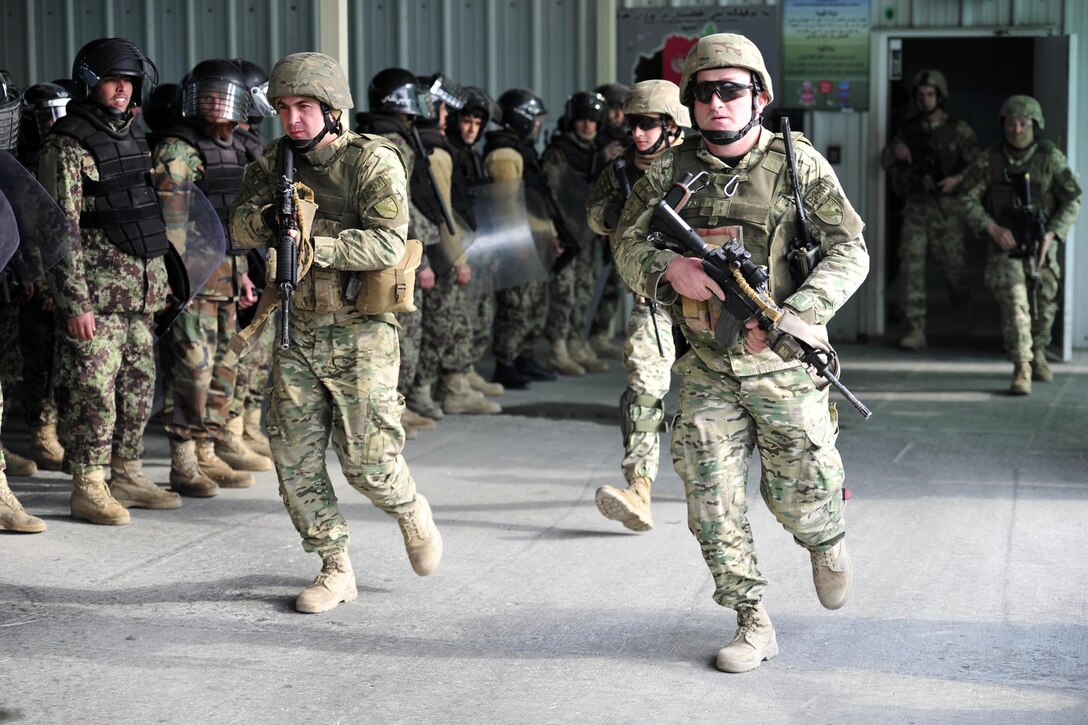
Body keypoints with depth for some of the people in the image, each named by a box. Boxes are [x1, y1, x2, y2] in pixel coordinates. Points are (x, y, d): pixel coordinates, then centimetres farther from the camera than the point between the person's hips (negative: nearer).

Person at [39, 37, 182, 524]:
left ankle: (127, 475, 23)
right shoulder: (67, 146, -10)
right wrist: (75, 302, -18)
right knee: (93, 391, -4)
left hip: (140, 292, 8)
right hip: (96, 293, -8)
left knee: (138, 387, 12)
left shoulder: (133, 136, 15)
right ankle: (88, 488, 3)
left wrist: (160, 281, 19)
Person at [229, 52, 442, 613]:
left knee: (366, 460, -4)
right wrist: (272, 217, -22)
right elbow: (240, 228, 0)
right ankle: (336, 570, 15)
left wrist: (313, 244, -27)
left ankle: (412, 513, 28)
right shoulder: (274, 163, 8)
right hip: (296, 333, 5)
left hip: (359, 334, -5)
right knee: (294, 459, 2)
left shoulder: (373, 162, -10)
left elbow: (388, 244, -20)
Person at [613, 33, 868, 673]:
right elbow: (627, 244, 6)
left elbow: (850, 252, -7)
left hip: (785, 365, -2)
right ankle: (754, 625, 14)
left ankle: (829, 539, 42)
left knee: (798, 498, 6)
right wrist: (669, 267, -18)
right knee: (713, 505, -1)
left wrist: (790, 316, -21)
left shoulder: (798, 163, -6)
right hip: (707, 370, 2)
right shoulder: (669, 172, 2)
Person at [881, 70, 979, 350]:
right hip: (915, 208, 3)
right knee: (910, 267, -9)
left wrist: (957, 179, -25)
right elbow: (886, 162, 12)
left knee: (954, 268, 8)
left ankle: (965, 314, 38)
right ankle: (915, 331, -8)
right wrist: (894, 152, -11)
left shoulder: (958, 130, -2)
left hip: (947, 209, -3)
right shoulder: (909, 129, 9)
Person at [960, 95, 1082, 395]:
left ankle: (1038, 355, 40)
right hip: (1005, 243, -1)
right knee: (1014, 303, -16)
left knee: (1043, 305, 14)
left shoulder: (1051, 158, -8)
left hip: (1041, 245, 2)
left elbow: (1072, 201, -4)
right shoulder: (989, 159, -8)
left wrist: (1052, 234, -17)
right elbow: (969, 198, -4)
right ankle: (1021, 370, -17)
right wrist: (992, 228, -18)